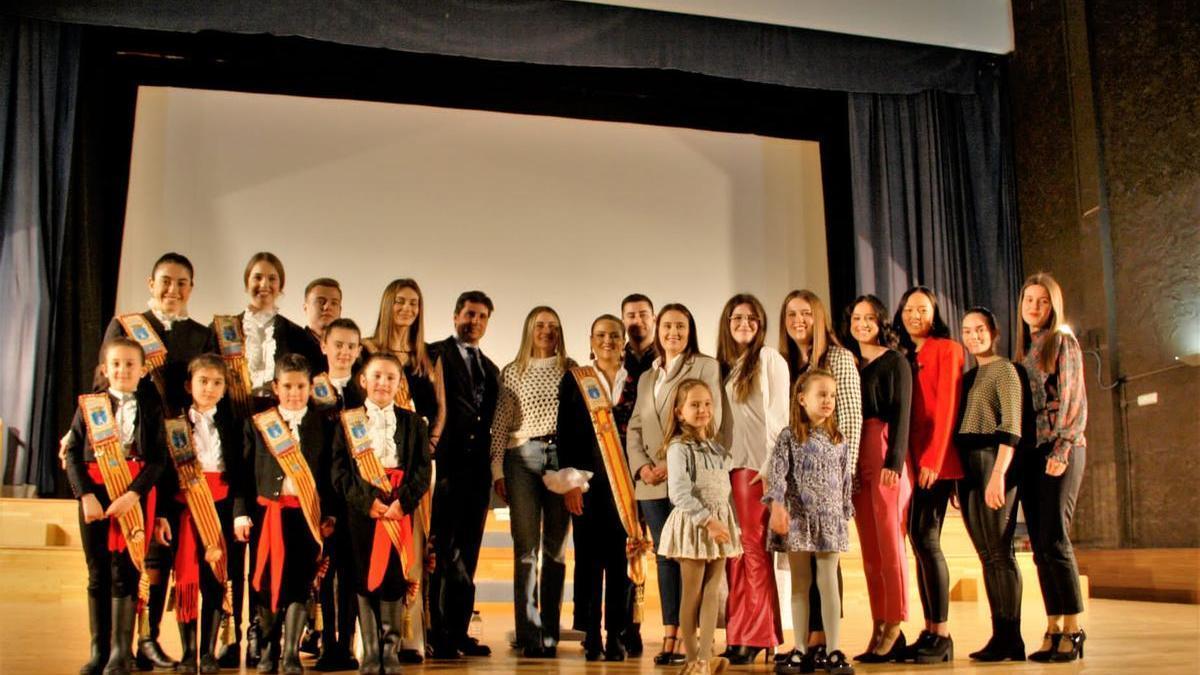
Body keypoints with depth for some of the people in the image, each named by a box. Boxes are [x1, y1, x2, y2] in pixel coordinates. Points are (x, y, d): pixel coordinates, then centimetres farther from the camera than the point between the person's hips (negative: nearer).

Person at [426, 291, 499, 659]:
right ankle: (437, 635, -1)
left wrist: (491, 466, 8)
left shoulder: (491, 369, 21)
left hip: (477, 467, 6)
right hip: (446, 463, -6)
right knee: (441, 552, -5)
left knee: (467, 555, 6)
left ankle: (458, 633, 11)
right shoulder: (434, 354, 2)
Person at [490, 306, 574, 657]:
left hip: (561, 456, 1)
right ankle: (529, 635, 0)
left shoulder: (570, 369, 12)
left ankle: (550, 634, 9)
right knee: (526, 547, -4)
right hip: (523, 457, -1)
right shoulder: (512, 372, 10)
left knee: (556, 546, 3)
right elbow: (500, 423, 8)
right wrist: (497, 468, 2)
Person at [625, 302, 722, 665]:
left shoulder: (706, 366, 4)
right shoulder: (646, 378, 21)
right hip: (652, 483, 5)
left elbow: (710, 421, -7)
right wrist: (642, 466, -3)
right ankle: (669, 636, 8)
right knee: (665, 556, 5)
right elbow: (634, 429, 16)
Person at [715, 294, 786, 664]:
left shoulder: (769, 358, 1)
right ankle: (738, 635, 7)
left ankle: (760, 635, 1)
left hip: (757, 464, -5)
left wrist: (773, 465, -10)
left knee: (754, 547, -5)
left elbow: (779, 414, -4)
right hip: (727, 465, 5)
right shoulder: (722, 365, 16)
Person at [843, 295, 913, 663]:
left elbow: (901, 414, -7)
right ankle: (878, 629, 10)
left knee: (889, 542, -6)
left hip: (884, 456, -6)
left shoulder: (895, 362, 1)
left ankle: (894, 628, 0)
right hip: (855, 459, 6)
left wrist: (894, 461, -17)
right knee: (868, 548, 6)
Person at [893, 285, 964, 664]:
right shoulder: (903, 356, 19)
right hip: (912, 461, 7)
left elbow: (947, 406, -9)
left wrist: (934, 460, -16)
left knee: (926, 539, -13)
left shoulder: (947, 349, -1)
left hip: (936, 461, -7)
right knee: (919, 541, 5)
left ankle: (942, 636, -8)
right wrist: (904, 460, 5)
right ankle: (929, 633, 9)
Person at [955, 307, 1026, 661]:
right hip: (967, 467, 8)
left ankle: (1010, 638, -4)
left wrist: (998, 473, -22)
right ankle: (999, 636, 11)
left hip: (992, 459, -8)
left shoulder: (1004, 370, -2)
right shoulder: (968, 376, 20)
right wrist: (956, 476, 8)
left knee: (999, 551, -8)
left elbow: (1011, 427, -12)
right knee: (986, 555, 7)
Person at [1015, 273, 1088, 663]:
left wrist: (1061, 450, -15)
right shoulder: (1023, 349, 18)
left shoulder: (1063, 341, 1)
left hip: (1060, 448, -6)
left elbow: (1075, 400, -6)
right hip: (1029, 452, 6)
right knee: (1039, 543, 3)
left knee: (1054, 538, -11)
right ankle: (1053, 629, 6)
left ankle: (1073, 630, -4)